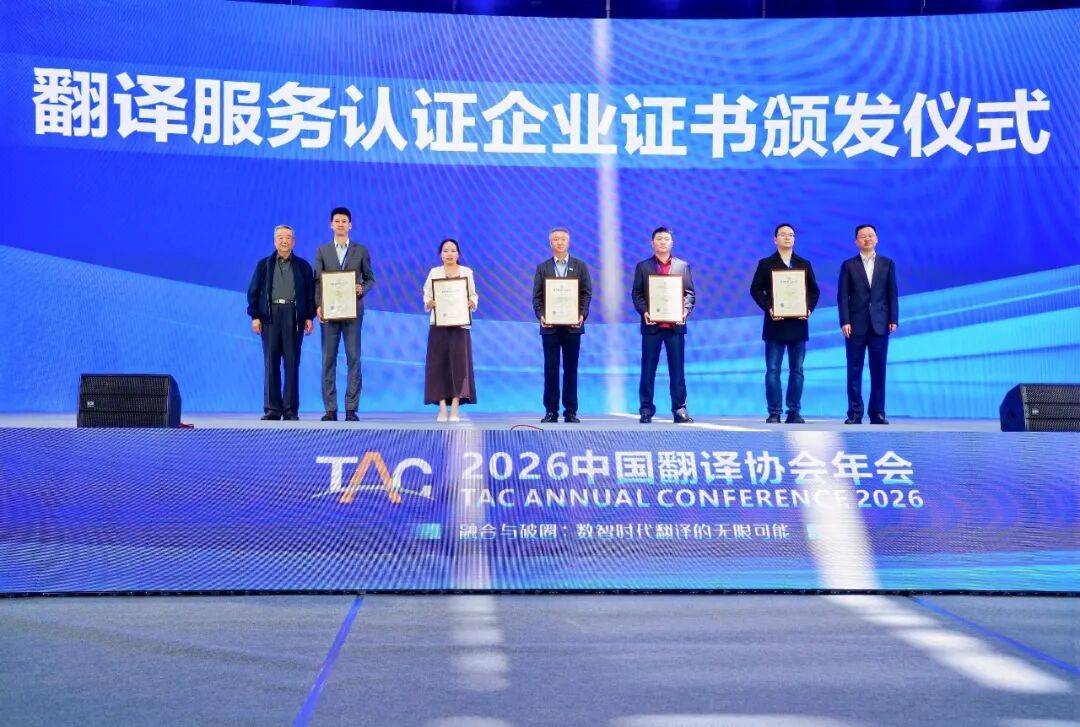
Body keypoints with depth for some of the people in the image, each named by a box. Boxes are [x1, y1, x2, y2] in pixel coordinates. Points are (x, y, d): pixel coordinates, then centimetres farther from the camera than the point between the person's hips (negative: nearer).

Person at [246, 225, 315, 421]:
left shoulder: (303, 266, 12)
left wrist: (309, 317, -1)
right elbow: (253, 291, 10)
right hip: (270, 316, 1)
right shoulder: (264, 265, 13)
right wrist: (254, 316, 0)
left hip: (293, 316, -1)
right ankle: (272, 409, 3)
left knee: (292, 363, -2)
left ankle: (291, 410, 1)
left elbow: (310, 292, 9)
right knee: (271, 363, -1)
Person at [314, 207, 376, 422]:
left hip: (353, 310, -1)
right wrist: (318, 305, -8)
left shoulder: (361, 251, 9)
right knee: (328, 359, 0)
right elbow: (317, 281, 6)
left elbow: (370, 278, 11)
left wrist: (362, 289, -11)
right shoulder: (322, 251, 10)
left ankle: (351, 409, -1)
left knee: (353, 358, -3)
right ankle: (330, 409, 3)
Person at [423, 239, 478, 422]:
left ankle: (455, 409, -5)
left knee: (459, 363, -7)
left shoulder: (467, 272, 11)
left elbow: (474, 295, 10)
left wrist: (472, 303, -11)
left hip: (460, 324, 0)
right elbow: (427, 295, 5)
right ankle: (442, 409, -1)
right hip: (439, 324, 0)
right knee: (439, 364, -4)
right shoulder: (434, 272, 10)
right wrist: (429, 303, -15)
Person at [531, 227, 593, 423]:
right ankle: (551, 411, 6)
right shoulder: (542, 268, 9)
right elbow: (537, 296, 4)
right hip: (550, 326, 0)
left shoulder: (580, 267, 8)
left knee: (571, 369, 3)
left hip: (572, 325, 0)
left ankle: (571, 412, 8)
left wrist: (582, 315, -11)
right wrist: (541, 315, -11)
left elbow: (587, 293, 3)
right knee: (551, 369, 1)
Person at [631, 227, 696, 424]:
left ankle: (679, 408, 5)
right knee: (648, 370, 1)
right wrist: (644, 312, -12)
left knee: (677, 369, 2)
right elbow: (636, 294, 4)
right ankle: (646, 409, 5)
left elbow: (690, 293, 7)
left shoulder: (683, 266, 12)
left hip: (675, 325, 1)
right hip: (652, 325, -1)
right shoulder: (643, 266, 9)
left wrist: (685, 310, -10)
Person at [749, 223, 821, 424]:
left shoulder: (804, 264, 12)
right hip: (775, 323, -2)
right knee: (773, 370, -2)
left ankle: (794, 412, 9)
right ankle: (774, 413, 1)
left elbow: (814, 291, 11)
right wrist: (768, 308, -14)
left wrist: (809, 308, -7)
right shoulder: (765, 264, 6)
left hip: (798, 324, 2)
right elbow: (755, 289, 0)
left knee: (797, 370, 4)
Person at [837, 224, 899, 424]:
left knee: (879, 370, 2)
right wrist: (844, 322, -8)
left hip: (880, 325, 1)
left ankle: (877, 413, 7)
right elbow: (842, 296, 2)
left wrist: (893, 320, -1)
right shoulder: (848, 265, 6)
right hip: (856, 325, -1)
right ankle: (854, 413, 5)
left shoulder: (887, 264, 10)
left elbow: (892, 294, 8)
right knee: (854, 370, 1)